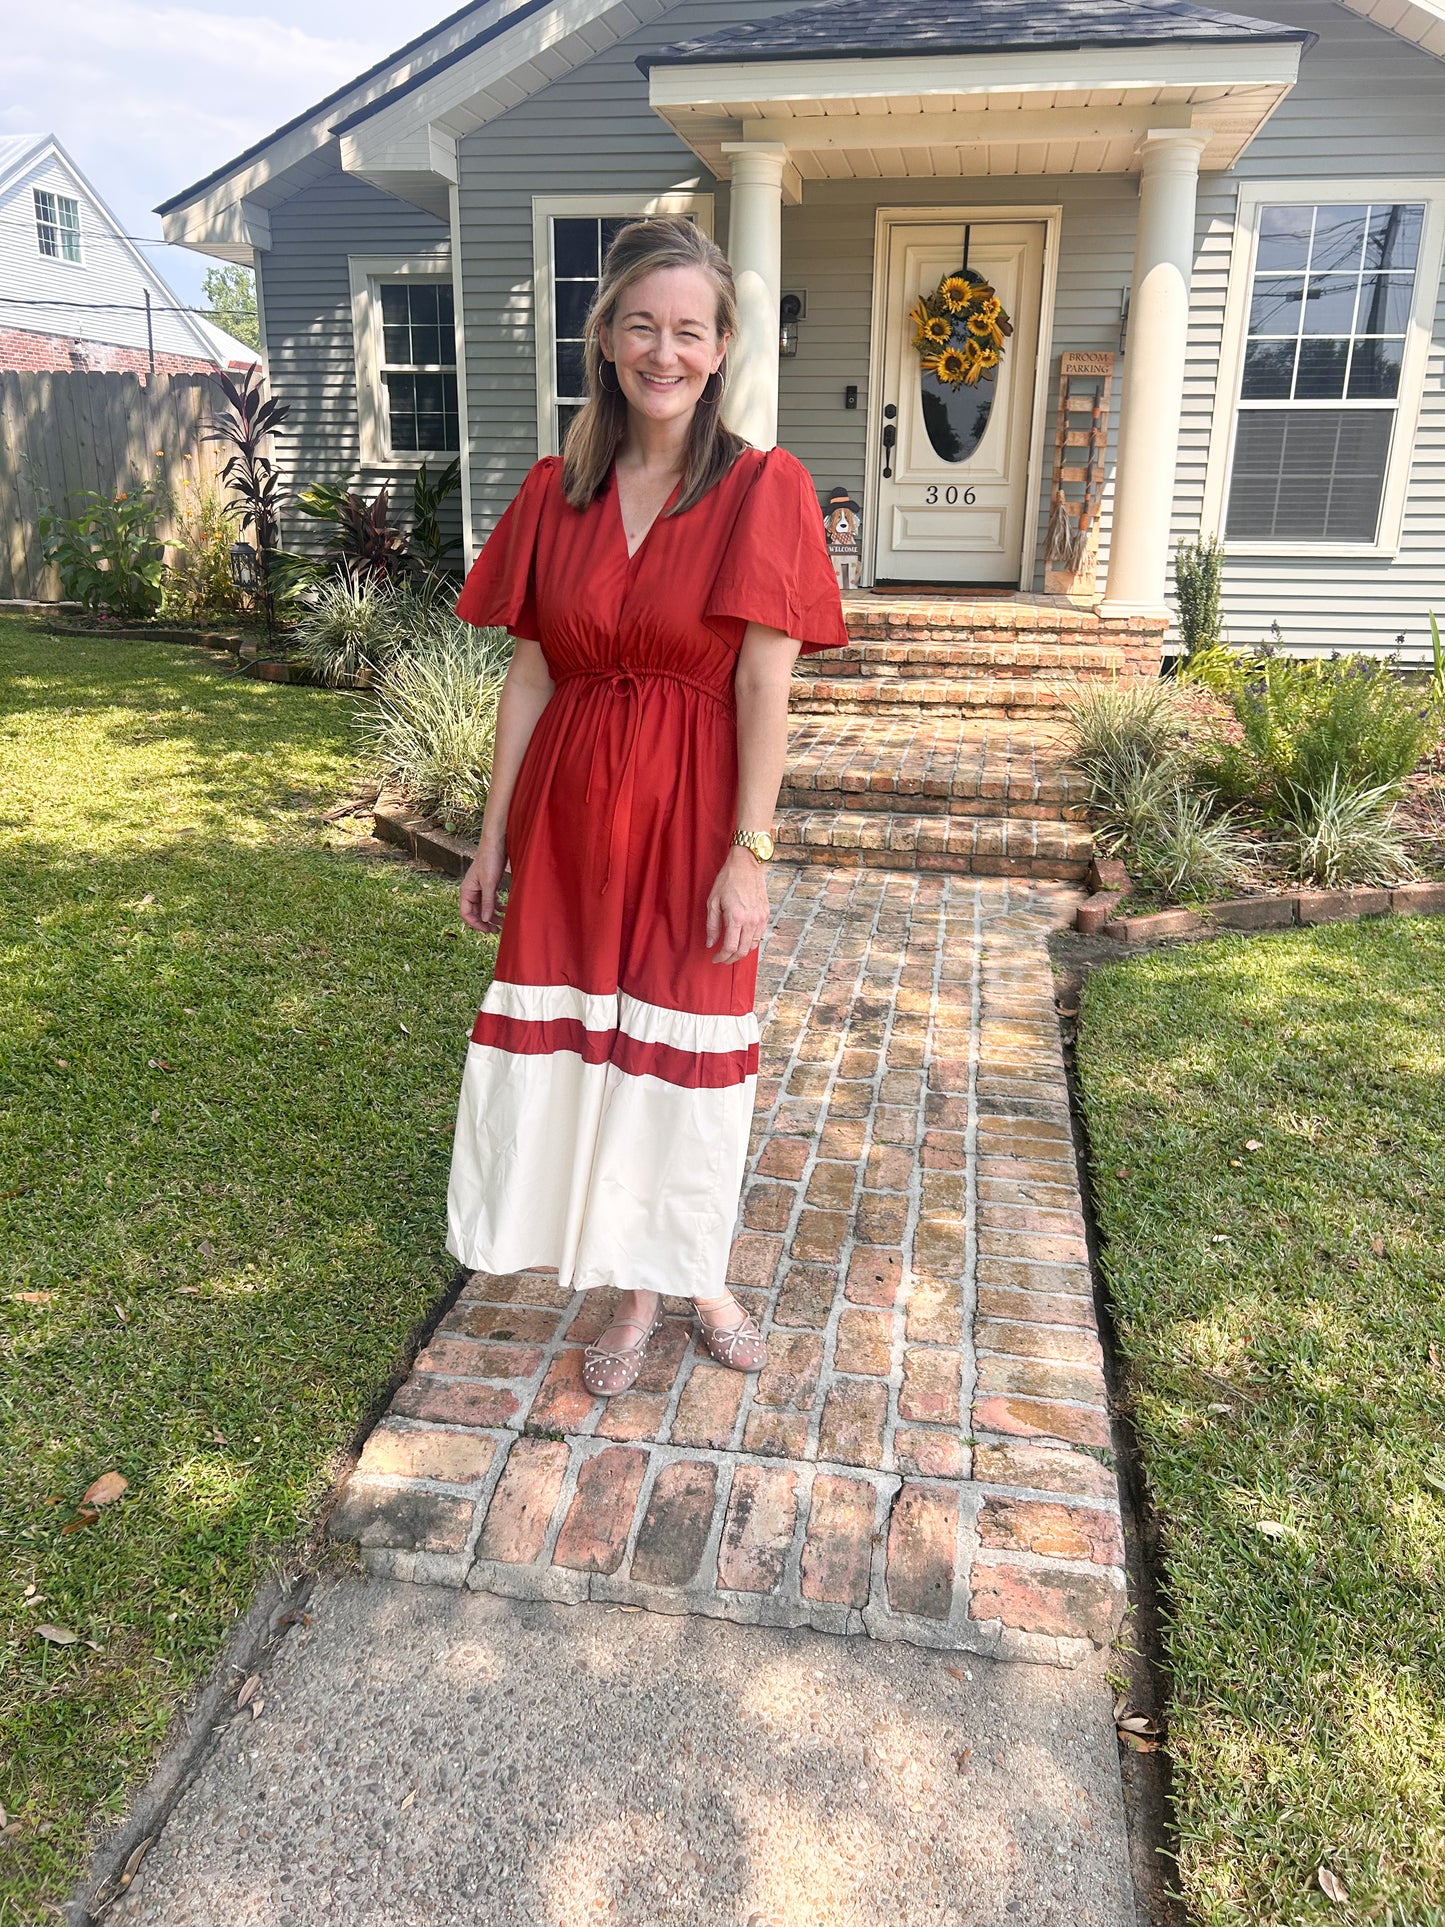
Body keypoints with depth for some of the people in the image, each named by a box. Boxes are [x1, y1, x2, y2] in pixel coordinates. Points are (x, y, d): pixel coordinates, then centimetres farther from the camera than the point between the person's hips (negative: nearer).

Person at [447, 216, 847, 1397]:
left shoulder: (763, 488, -6)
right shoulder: (555, 493, 4)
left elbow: (765, 688, -10)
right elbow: (528, 677, 5)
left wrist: (750, 852, -15)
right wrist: (492, 838, 5)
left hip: (692, 813, -3)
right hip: (571, 812, 3)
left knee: (690, 1059, 10)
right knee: (582, 1052, 9)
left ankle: (701, 1273, 36)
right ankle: (637, 1289, 31)